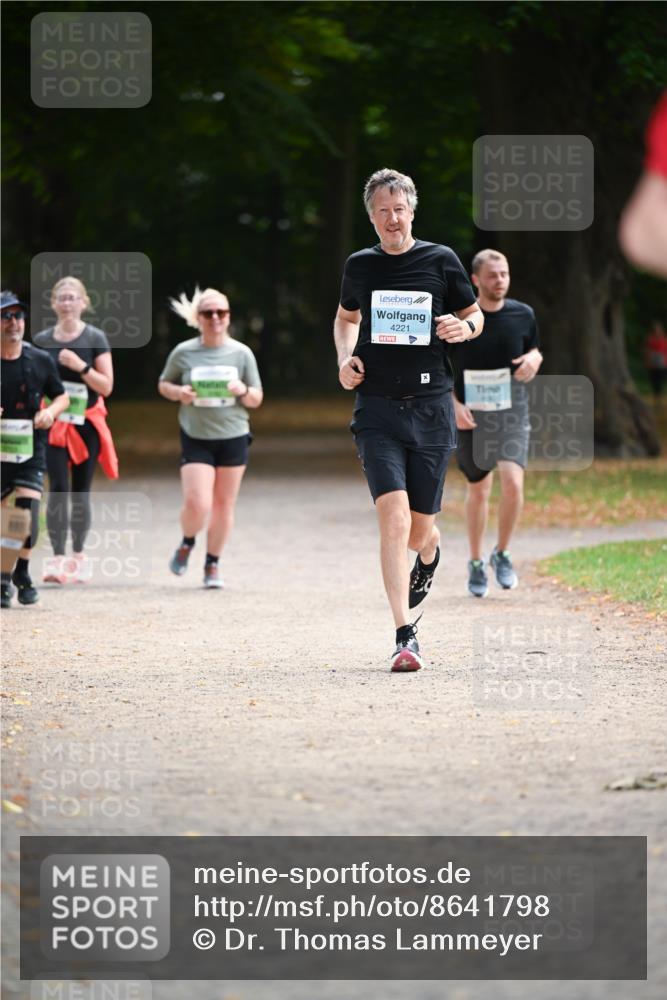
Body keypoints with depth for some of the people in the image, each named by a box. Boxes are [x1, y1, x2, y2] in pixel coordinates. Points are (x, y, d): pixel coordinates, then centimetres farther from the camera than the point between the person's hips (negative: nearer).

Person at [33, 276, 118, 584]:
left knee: (81, 492, 5)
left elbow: (106, 386, -6)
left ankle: (78, 557, 18)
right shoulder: (42, 340, 4)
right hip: (55, 423, 0)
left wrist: (80, 366, -19)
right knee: (58, 489, -12)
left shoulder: (95, 339, -2)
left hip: (86, 423, 0)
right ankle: (57, 559, -15)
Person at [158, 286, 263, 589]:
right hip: (196, 439, -2)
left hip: (233, 438, 2)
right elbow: (163, 384, 12)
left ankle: (212, 564, 24)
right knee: (196, 504, -14)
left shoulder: (241, 353, 2)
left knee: (224, 504, 7)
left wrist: (244, 391, -16)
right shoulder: (183, 353, -1)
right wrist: (178, 392, -10)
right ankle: (187, 544, 18)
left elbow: (257, 399, 7)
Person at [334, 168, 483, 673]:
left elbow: (476, 315, 13)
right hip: (377, 410, 0)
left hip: (431, 408, 0)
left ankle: (430, 554, 47)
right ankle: (405, 636, -16)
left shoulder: (441, 261, 1)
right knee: (394, 518, -17)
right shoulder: (360, 266, 6)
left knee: (419, 530, 7)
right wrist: (345, 358, 6)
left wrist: (464, 327, -10)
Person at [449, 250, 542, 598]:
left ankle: (502, 554, 3)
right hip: (471, 415, -1)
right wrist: (454, 405, -12)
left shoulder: (523, 315, 0)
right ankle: (475, 563, 27)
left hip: (512, 412, 1)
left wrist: (533, 360, -8)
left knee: (513, 483, -18)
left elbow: (534, 351, 16)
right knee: (478, 490, 9)